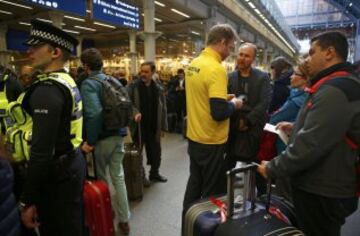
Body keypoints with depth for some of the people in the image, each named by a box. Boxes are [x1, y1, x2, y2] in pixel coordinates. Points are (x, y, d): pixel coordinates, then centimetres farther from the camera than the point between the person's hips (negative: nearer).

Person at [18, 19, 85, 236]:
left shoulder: (47, 89, -22)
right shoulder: (68, 81, 9)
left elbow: (42, 151, -26)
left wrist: (27, 201, -16)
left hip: (57, 174, -9)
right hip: (74, 163, 9)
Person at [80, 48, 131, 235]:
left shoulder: (88, 84, -12)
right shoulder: (112, 81, 9)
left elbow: (94, 114, -25)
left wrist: (90, 141, -19)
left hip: (102, 138, -6)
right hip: (118, 135, 6)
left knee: (99, 178, 15)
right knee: (118, 177, 14)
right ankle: (124, 220, 24)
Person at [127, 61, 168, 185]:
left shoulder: (158, 88, 1)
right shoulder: (133, 86, -6)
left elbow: (163, 109, 4)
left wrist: (162, 127, 3)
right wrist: (134, 112, -27)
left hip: (153, 126, 3)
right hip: (138, 125, -2)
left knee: (156, 151, 14)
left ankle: (154, 173, 36)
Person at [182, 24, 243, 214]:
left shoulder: (193, 65, 6)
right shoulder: (216, 69, -21)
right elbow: (219, 113, -26)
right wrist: (233, 104, -6)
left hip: (194, 137, 9)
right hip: (211, 142, -8)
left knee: (194, 184, 22)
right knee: (213, 192, 10)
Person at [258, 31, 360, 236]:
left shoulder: (334, 90, -24)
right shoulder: (343, 85, 12)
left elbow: (310, 145, -30)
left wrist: (272, 169, -18)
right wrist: (296, 127, 9)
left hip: (321, 194, -10)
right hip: (325, 188, 10)